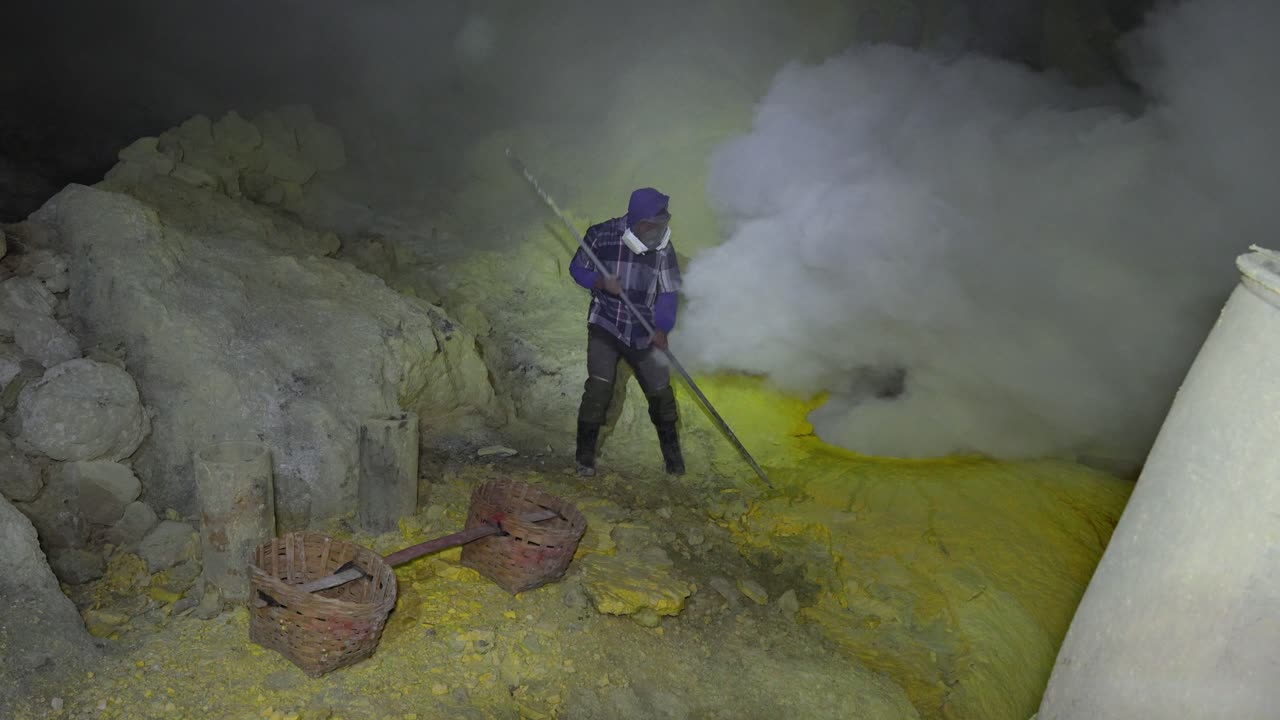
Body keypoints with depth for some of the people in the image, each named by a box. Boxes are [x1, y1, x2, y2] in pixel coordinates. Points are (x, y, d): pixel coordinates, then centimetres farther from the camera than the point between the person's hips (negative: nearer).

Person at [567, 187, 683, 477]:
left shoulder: (662, 247, -6)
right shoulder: (601, 235, -10)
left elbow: (668, 291, 0)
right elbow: (577, 269, 2)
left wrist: (662, 328, -7)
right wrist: (601, 282, -17)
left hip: (643, 332, 2)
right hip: (604, 325, -2)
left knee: (660, 390, 6)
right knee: (599, 387, -13)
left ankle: (672, 453, 27)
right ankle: (585, 455, 2)